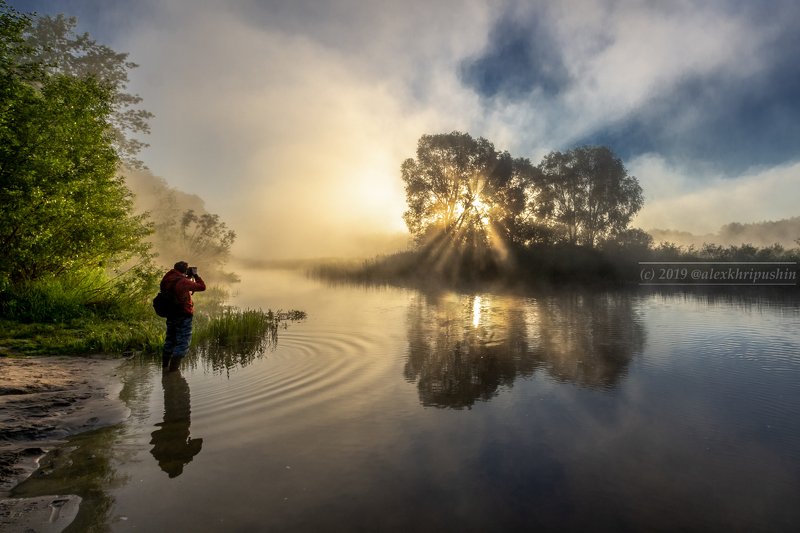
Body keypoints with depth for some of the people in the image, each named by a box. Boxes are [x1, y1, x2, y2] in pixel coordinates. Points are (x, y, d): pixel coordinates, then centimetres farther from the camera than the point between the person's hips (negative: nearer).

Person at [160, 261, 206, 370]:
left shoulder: (167, 280, 5)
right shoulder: (183, 282, -20)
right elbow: (202, 287, -16)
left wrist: (189, 278, 12)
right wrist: (195, 275, -5)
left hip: (170, 315, 9)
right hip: (183, 316, -9)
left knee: (170, 340, 21)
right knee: (182, 342, 1)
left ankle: (165, 366, 32)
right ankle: (174, 368, 1)